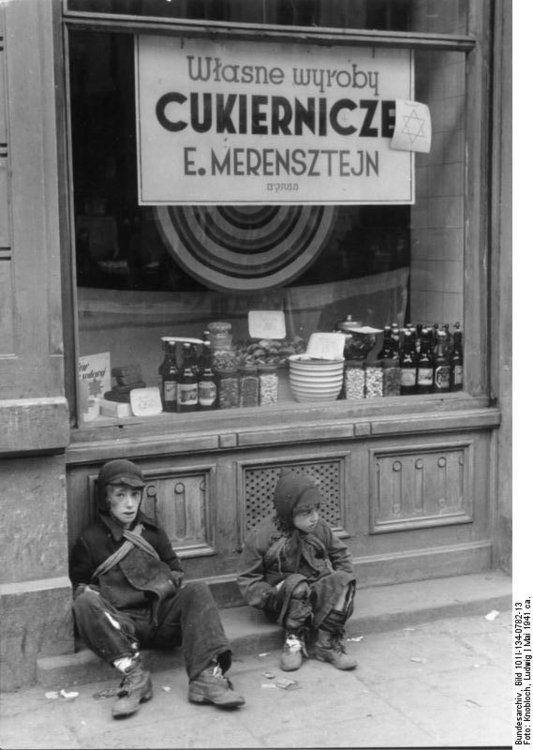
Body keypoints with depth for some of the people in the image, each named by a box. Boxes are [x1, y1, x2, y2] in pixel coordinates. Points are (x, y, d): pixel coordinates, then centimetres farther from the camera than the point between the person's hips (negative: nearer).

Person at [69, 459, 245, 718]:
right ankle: (133, 674, -40)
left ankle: (207, 676, -40)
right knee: (85, 604, -31)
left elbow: (175, 569, 26)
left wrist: (169, 583, 3)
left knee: (198, 590, -24)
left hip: (161, 616, 3)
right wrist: (90, 594, -7)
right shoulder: (90, 540, 11)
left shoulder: (153, 532, 20)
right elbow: (77, 583, 15)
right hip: (120, 623, -2)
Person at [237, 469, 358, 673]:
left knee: (342, 580, -25)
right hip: (282, 599, -4)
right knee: (297, 584, -36)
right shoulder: (261, 536, -10)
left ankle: (327, 643, -26)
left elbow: (340, 555, 15)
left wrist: (341, 585, -3)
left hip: (316, 595, 4)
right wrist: (271, 596, -21)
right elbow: (247, 579, -5)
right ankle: (294, 640, -21)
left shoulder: (320, 528, 2)